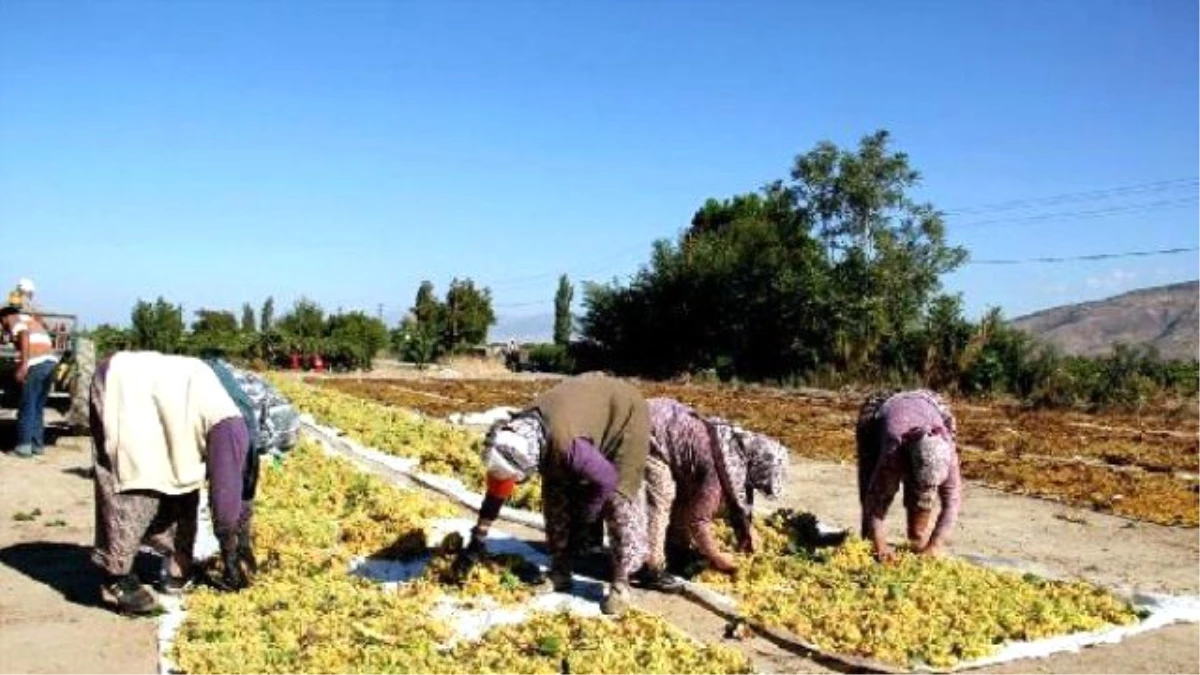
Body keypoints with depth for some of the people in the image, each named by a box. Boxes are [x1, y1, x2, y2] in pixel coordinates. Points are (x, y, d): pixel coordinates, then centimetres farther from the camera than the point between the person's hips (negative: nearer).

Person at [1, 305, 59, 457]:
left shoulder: (14, 320, 6)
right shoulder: (33, 321, 31)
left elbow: (24, 335, -14)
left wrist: (23, 365, -21)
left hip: (36, 364, -8)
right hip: (51, 361, 8)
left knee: (26, 407, -1)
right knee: (38, 407, 15)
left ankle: (24, 446, 1)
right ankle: (38, 444, 16)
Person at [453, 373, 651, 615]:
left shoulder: (566, 444, -43)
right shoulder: (516, 436, -20)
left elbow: (605, 480, -28)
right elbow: (498, 487, -6)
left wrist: (582, 521, -12)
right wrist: (477, 540, -1)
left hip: (625, 414, -7)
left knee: (620, 503, -13)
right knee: (556, 494, 2)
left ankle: (621, 584, 0)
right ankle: (560, 572, 13)